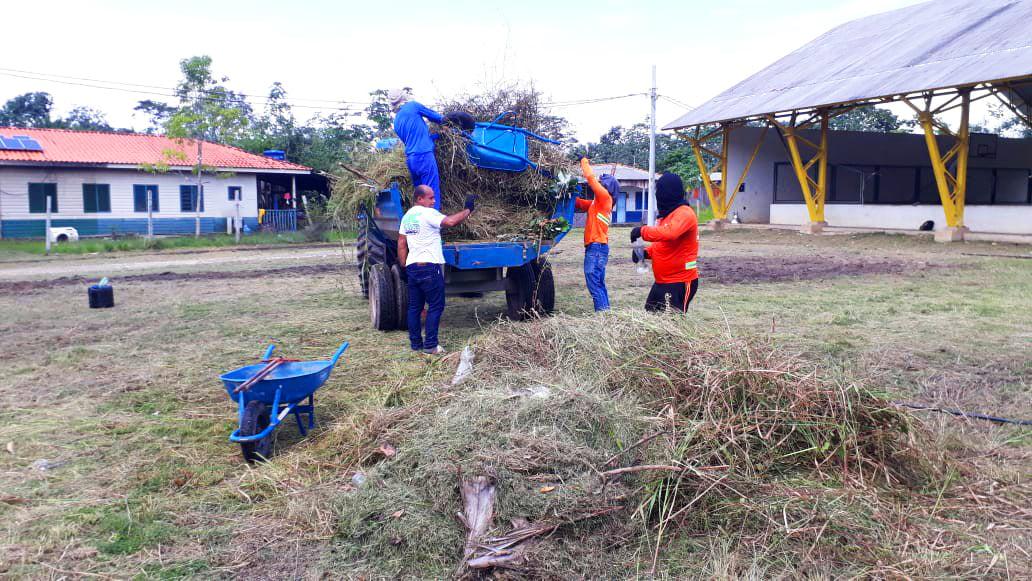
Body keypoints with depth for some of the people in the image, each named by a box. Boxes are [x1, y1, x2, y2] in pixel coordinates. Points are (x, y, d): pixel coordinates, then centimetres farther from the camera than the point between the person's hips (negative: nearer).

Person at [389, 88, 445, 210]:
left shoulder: (396, 122, 19)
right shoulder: (413, 106, 1)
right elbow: (436, 117, 10)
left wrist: (435, 135, 32)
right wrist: (442, 118, 32)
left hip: (410, 158, 7)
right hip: (424, 155, -7)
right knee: (432, 192, -7)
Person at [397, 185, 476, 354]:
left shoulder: (407, 216, 15)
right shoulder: (428, 214, -11)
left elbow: (401, 245, 15)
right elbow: (450, 221, -25)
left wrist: (404, 267, 17)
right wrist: (468, 210, -13)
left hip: (412, 267, 8)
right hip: (429, 267, -8)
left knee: (414, 307, 12)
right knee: (436, 306, -1)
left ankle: (415, 343, 17)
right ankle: (430, 345, -2)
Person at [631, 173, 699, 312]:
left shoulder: (684, 213, -16)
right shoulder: (666, 214, 15)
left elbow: (668, 233, -35)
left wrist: (642, 231, -24)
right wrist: (646, 252, 3)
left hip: (680, 282, -10)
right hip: (662, 281, 10)